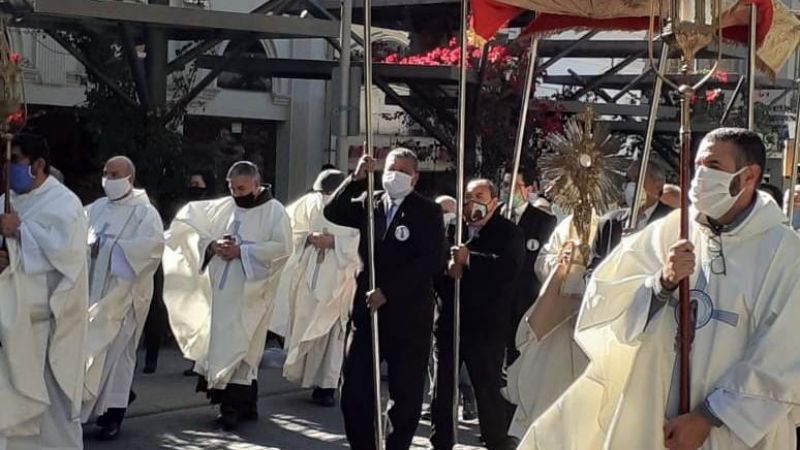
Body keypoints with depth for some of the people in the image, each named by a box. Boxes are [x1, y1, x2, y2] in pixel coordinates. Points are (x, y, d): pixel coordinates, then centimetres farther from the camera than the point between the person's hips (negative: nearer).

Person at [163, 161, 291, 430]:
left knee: (238, 345, -9)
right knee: (220, 342, 5)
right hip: (222, 290, 5)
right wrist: (212, 245, -8)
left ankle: (234, 405, -5)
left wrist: (242, 251, -16)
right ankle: (243, 406, 12)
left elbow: (282, 247, -12)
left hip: (251, 292, -5)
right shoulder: (222, 207, 11)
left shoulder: (274, 211, -1)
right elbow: (191, 228, 11)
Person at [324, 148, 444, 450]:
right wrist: (356, 179, -14)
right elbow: (333, 213, -2)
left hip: (408, 317, -3)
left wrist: (387, 292, -17)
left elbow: (431, 262, -13)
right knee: (354, 393, 2)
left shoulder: (428, 212, -4)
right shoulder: (369, 204, 9)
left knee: (405, 397, 4)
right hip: (368, 311, 4)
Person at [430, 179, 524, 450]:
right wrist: (448, 267, -12)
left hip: (486, 324, -4)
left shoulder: (509, 233, -2)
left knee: (489, 386, 1)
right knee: (443, 384, 11)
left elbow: (509, 270, -17)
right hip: (449, 319, 4)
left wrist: (469, 260, -17)